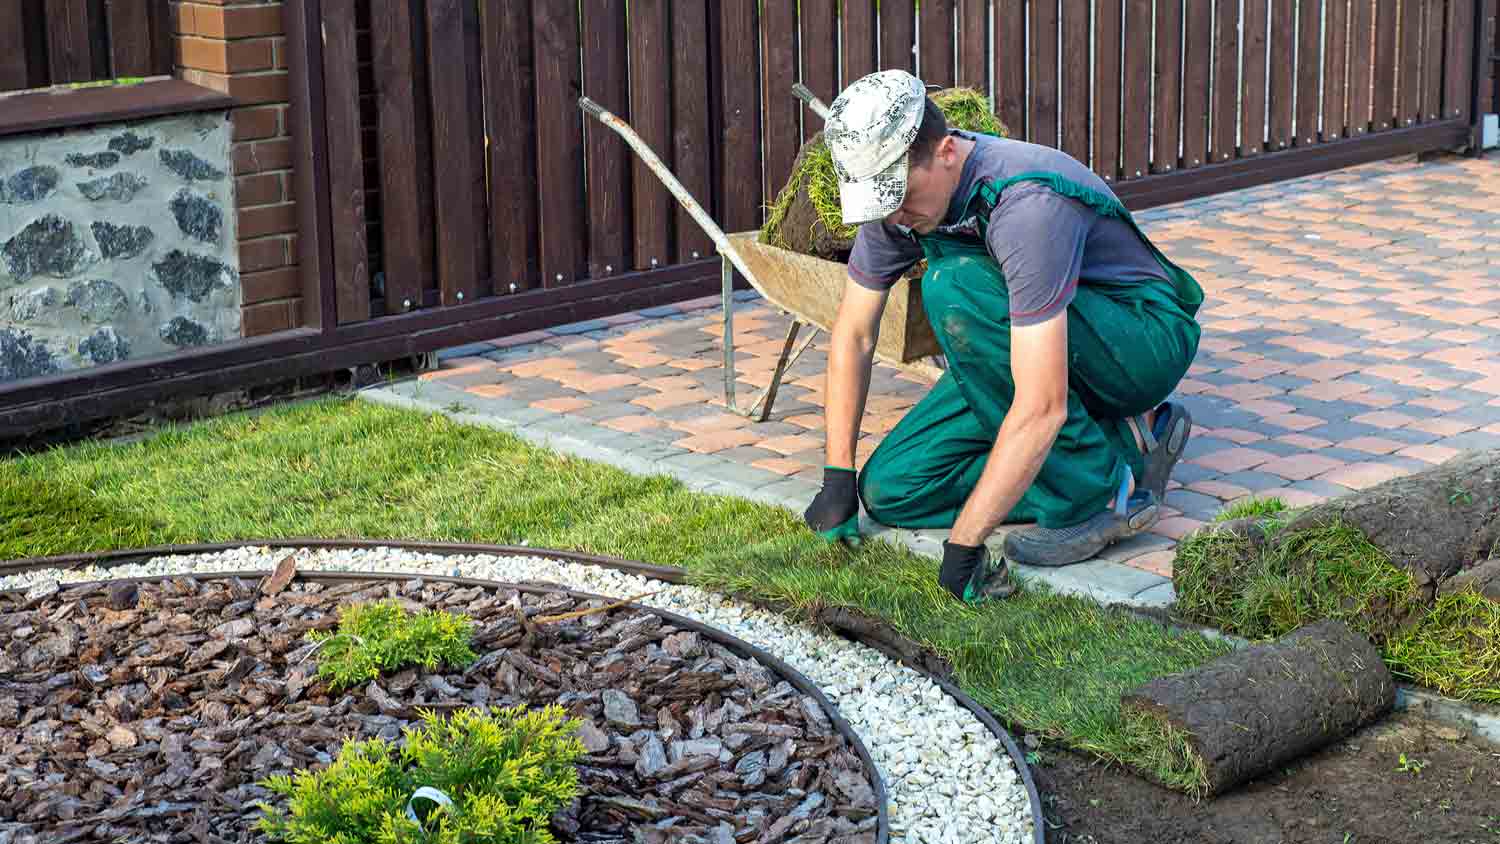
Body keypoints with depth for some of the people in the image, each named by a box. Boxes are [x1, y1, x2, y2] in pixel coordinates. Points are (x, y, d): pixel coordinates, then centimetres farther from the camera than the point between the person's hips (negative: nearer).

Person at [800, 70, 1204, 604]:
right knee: (890, 491, -7)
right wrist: (837, 479, -4)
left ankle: (1099, 491, -21)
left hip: (1141, 343, -8)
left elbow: (1041, 407, -39)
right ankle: (1125, 442, 0)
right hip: (1031, 351, 8)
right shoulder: (899, 186, -11)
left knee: (954, 288, -33)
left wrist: (963, 544, -37)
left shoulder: (1027, 203, -35)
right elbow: (853, 336, 1)